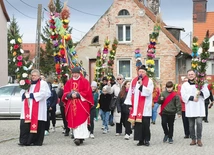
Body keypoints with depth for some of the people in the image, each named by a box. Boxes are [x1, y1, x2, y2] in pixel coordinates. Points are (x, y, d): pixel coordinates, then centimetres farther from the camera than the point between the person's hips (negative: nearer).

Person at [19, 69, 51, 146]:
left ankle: (37, 141, 4)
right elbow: (23, 92, 21)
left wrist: (31, 95, -13)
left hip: (38, 109, -5)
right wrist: (25, 94, -4)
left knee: (37, 124, -5)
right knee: (25, 124, -5)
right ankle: (24, 141, -3)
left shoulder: (43, 83, 3)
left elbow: (43, 93, -12)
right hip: (27, 108, 5)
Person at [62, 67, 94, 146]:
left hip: (82, 104, -4)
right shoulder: (69, 82, 13)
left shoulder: (84, 81, 2)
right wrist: (71, 95, -11)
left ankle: (79, 137, -18)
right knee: (73, 121, 3)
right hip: (72, 104, 4)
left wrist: (77, 95, -13)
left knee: (80, 121, -12)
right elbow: (65, 92, 9)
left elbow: (87, 92, -5)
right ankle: (77, 137, 11)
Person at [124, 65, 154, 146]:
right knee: (137, 124, 3)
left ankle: (146, 140, 9)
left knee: (146, 124, -2)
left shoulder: (149, 81, 0)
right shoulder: (134, 81, 10)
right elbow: (130, 93, 10)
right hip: (136, 107, 3)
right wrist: (129, 104, 6)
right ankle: (140, 140, 10)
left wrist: (141, 85, -22)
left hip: (145, 108, -3)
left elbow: (149, 92, -13)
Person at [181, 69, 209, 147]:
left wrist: (201, 92, -17)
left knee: (199, 123, -12)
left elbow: (207, 93, 3)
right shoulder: (184, 85, 9)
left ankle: (199, 139, -2)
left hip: (199, 107, -1)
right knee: (191, 125, 4)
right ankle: (193, 139, 13)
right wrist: (192, 98, -17)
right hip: (190, 108, 1)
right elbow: (184, 95, -3)